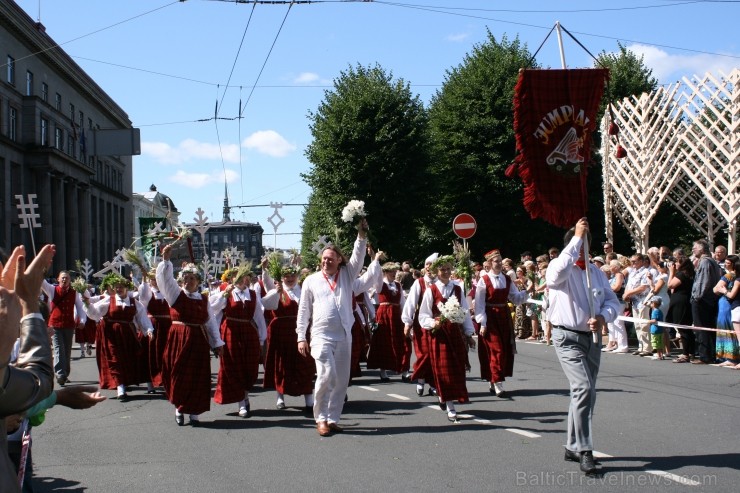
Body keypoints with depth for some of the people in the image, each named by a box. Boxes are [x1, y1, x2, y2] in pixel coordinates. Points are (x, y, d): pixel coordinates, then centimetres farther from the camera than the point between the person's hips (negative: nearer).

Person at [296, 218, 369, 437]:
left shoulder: (346, 275, 11)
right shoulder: (311, 281, 8)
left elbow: (358, 257, -2)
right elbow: (303, 310, 7)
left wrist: (362, 234, -16)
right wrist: (301, 337, 1)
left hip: (344, 336, 3)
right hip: (321, 335, -3)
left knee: (341, 380, 5)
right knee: (327, 375, -17)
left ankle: (333, 419, 15)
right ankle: (321, 419, -4)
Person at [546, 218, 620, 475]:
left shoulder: (596, 272, 11)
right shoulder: (559, 268, -8)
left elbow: (613, 301, 10)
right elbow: (559, 271, -35)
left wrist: (603, 317, -13)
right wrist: (577, 237, -29)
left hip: (592, 338, 7)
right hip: (568, 338, -7)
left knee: (584, 393, 13)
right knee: (584, 388, -20)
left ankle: (573, 446, 26)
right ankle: (585, 451, -15)